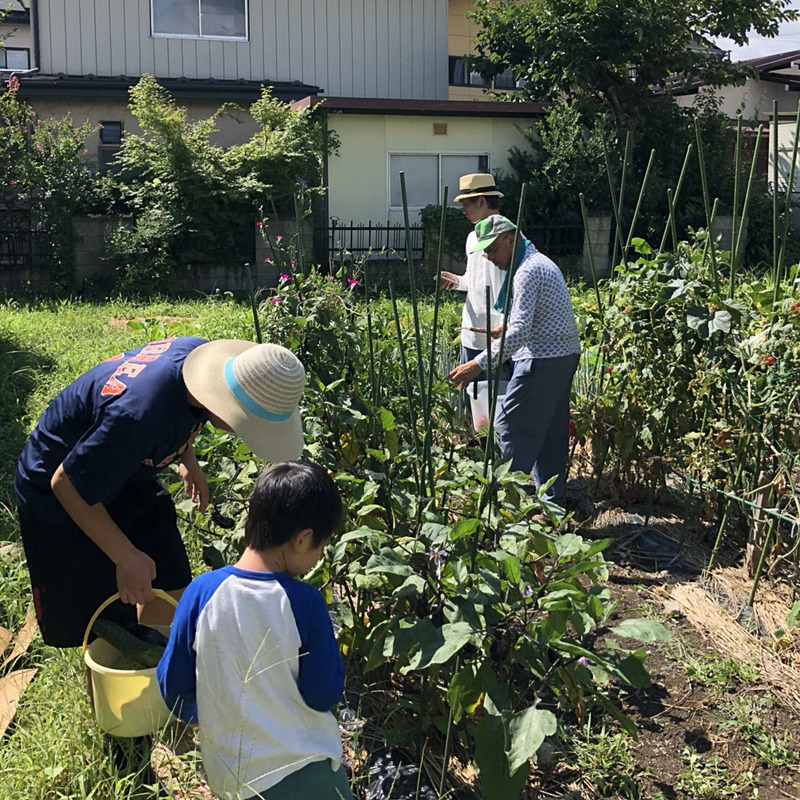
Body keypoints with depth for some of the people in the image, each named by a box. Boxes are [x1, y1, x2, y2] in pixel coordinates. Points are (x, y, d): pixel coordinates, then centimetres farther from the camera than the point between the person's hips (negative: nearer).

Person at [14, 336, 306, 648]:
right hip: (63, 499, -7)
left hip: (125, 474, 8)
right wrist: (127, 558, -23)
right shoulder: (140, 415, -42)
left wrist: (187, 459, 4)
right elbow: (66, 483, -29)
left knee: (171, 589, 8)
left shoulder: (201, 352, -19)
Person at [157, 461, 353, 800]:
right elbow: (323, 696, -9)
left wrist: (190, 715, 22)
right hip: (307, 771, -3)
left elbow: (172, 685, 0)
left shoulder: (201, 592, -11)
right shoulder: (305, 602, -18)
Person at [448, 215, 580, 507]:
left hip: (542, 360, -10)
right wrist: (506, 329, 25)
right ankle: (553, 503, 20)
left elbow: (520, 332, -26)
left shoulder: (527, 272, -17)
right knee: (551, 431, 13)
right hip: (564, 355, 10)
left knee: (511, 426, -6)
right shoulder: (541, 261, 16)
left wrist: (478, 364, -29)